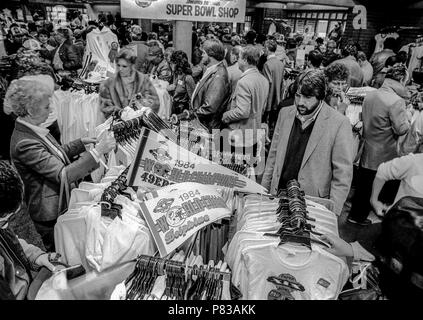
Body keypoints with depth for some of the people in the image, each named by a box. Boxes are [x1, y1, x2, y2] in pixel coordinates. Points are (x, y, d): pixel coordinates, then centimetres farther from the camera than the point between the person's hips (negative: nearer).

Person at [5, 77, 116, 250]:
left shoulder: (32, 130, 0)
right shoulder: (24, 144, -29)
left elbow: (57, 154, 11)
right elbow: (63, 175, -32)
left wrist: (81, 143, 1)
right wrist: (97, 151, -33)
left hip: (61, 201, 8)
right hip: (50, 213, -8)